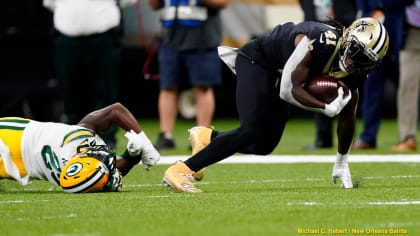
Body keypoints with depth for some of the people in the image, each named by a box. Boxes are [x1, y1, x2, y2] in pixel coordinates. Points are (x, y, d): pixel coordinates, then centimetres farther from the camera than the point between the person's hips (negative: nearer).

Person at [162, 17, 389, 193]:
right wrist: (326, 108, -37)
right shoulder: (319, 42, -36)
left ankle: (207, 137, 28)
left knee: (264, 145, 5)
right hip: (257, 60, -8)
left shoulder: (356, 70, -12)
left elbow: (347, 115, 3)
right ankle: (181, 170, -20)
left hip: (277, 75, 8)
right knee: (252, 131, -23)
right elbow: (289, 90, -32)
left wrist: (342, 163, 9)